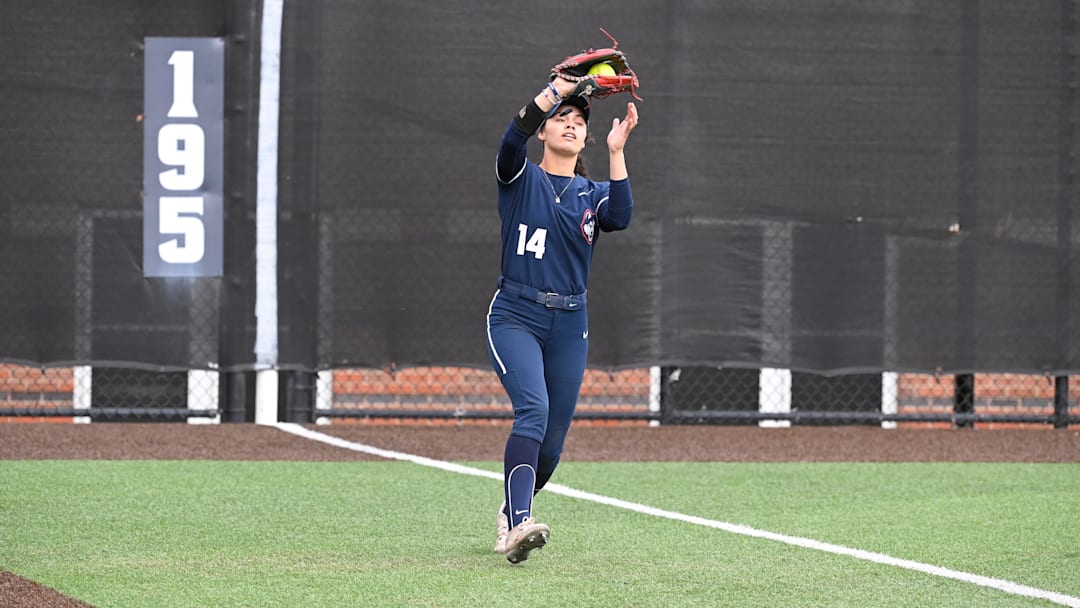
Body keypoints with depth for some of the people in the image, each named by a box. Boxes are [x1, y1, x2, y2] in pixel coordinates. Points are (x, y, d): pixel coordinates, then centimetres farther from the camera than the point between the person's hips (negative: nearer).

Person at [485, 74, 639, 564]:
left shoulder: (593, 194, 11)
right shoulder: (521, 179, 3)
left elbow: (620, 219, -12)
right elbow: (514, 136, -20)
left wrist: (616, 154, -16)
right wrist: (560, 88, -25)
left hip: (569, 325, 4)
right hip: (515, 317, -4)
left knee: (551, 442, 6)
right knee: (533, 410, -27)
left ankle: (512, 513, 34)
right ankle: (519, 525, -38)